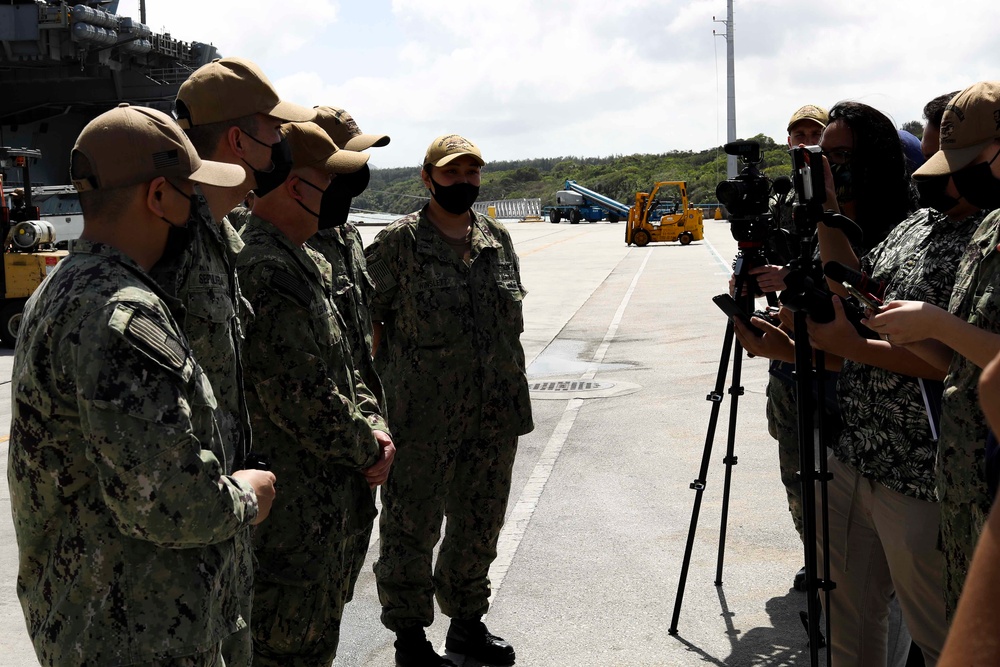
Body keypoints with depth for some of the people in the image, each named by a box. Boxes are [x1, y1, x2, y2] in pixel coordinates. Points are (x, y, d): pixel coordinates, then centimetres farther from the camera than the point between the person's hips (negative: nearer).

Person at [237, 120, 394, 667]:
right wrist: (367, 450, -10)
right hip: (294, 512, -10)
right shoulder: (265, 272, -24)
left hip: (328, 498, 10)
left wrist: (373, 426, 1)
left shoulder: (306, 262, 11)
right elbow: (301, 401, -26)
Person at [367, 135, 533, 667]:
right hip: (423, 422, -5)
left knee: (480, 525, 17)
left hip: (495, 418, 6)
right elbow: (365, 320, -5)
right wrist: (383, 394, -8)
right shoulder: (397, 242, -7)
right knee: (412, 528, 5)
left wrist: (513, 399, 15)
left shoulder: (498, 239, 9)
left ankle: (466, 621, 35)